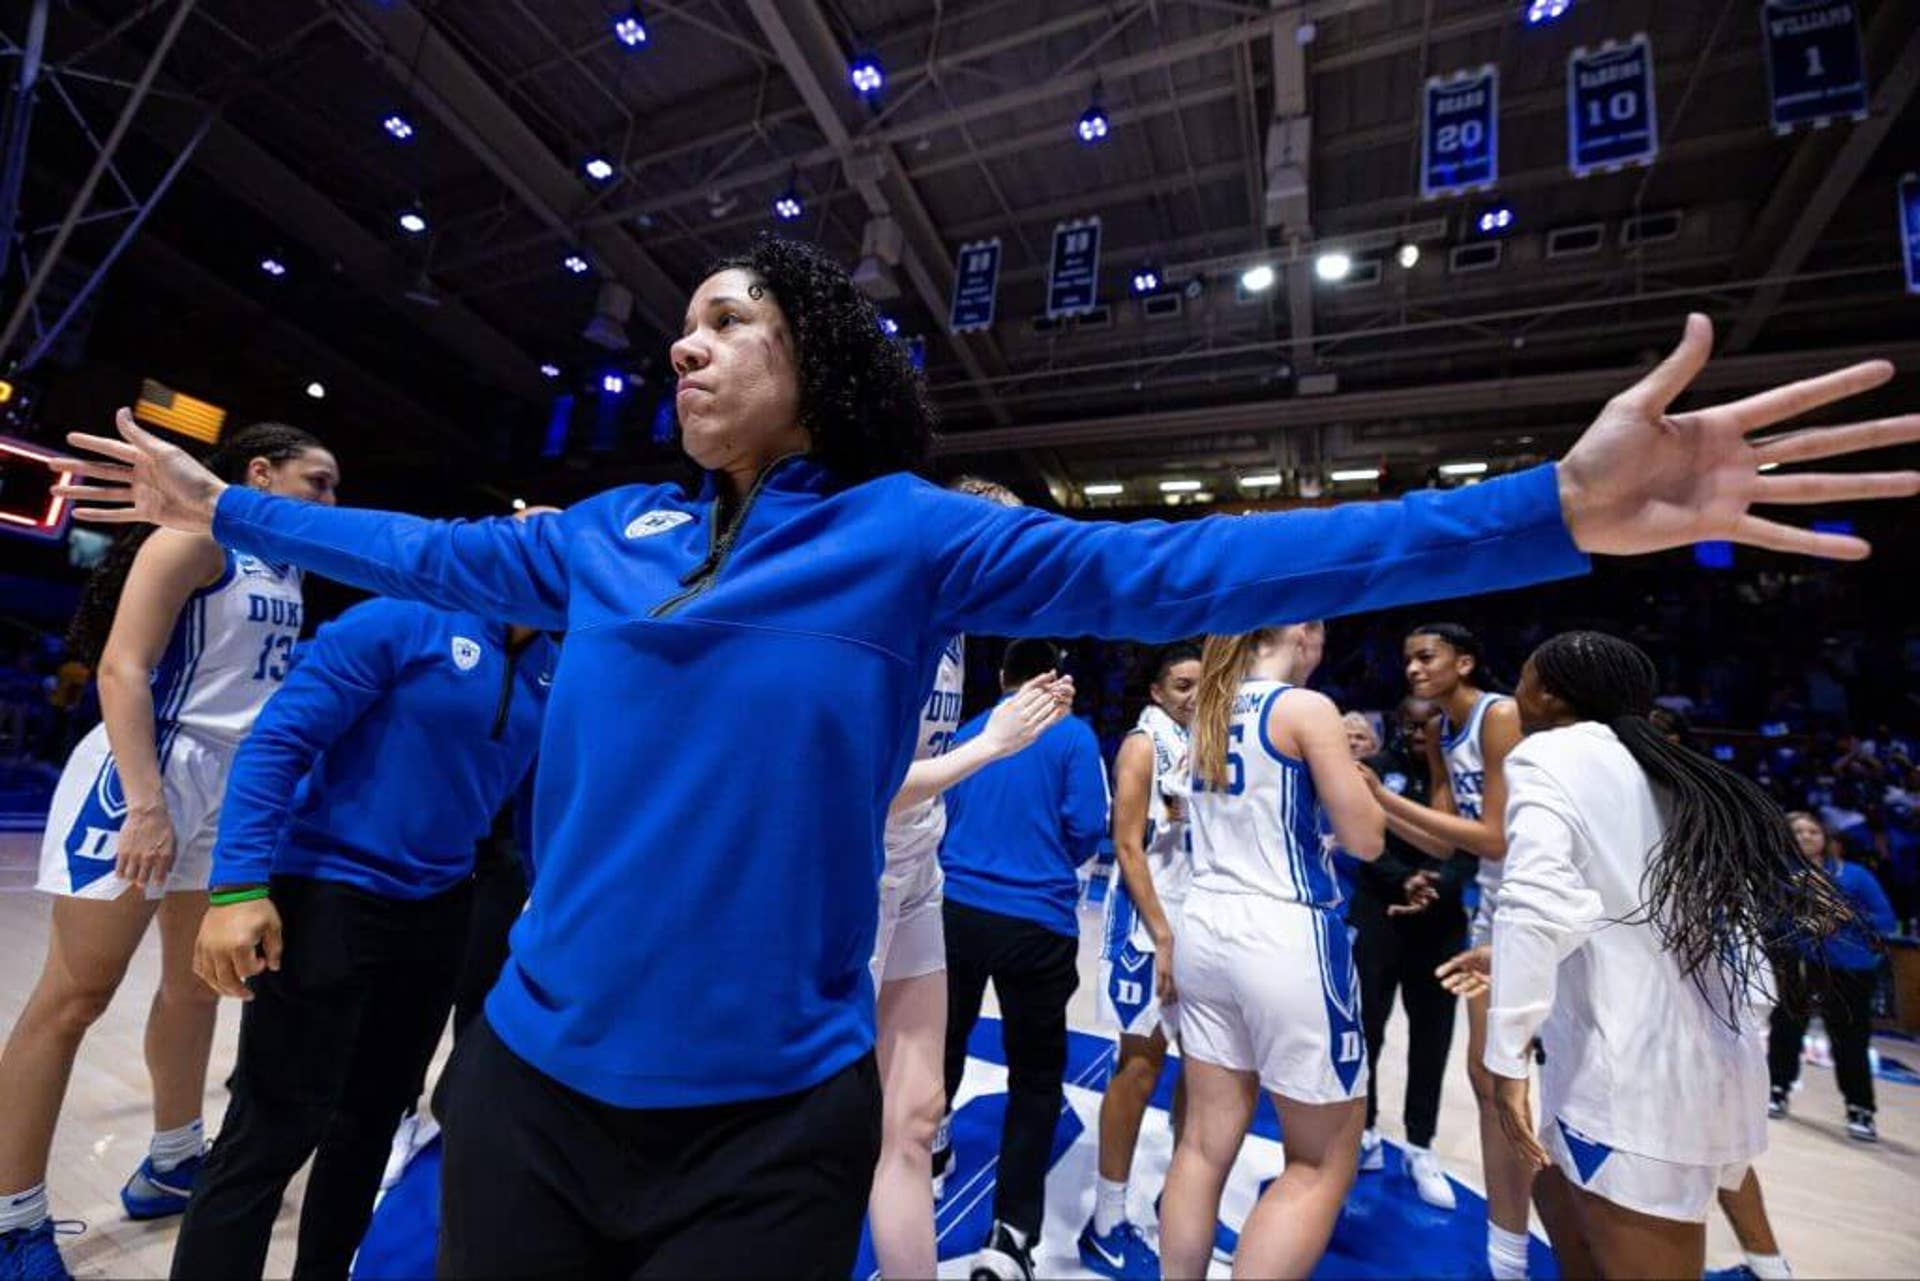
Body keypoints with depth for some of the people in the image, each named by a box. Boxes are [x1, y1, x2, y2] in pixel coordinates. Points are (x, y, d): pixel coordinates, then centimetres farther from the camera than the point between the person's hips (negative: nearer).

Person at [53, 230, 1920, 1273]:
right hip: (528, 1081, 5)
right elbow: (433, 557, 20)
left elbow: (1175, 571, -17)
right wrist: (222, 505, 31)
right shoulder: (612, 535, 4)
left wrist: (1553, 512, -21)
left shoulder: (906, 536, -11)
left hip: (761, 1123, -4)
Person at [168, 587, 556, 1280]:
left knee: (373, 1120, 20)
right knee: (273, 1133, 2)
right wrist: (238, 887, -20)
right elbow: (278, 739, -15)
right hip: (329, 894, -6)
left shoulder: (551, 673, 3)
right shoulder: (407, 618, -15)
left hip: (438, 912, 6)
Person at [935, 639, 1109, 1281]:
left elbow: (939, 817, 13)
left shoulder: (966, 734, 8)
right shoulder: (1073, 735, -4)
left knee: (945, 1039, 25)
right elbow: (1087, 829, -9)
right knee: (1036, 1074, 10)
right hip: (1036, 922, -3)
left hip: (956, 909, 4)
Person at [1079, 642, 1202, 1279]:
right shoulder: (1143, 745, -11)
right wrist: (1163, 937, -18)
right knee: (1141, 1064, 0)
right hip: (1150, 918, -8)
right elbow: (1128, 849, -15)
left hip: (1202, 914, 8)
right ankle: (1107, 1226, 16)